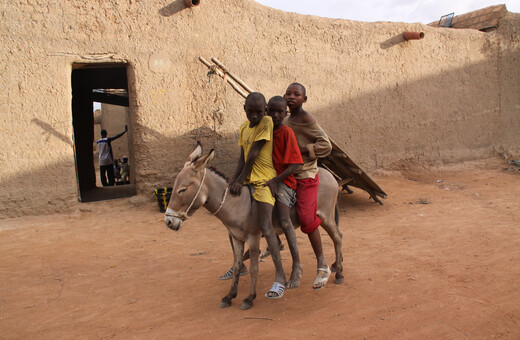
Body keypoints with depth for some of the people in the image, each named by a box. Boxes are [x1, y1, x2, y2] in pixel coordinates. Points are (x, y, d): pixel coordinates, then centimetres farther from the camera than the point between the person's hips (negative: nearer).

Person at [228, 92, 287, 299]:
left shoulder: (267, 123, -11)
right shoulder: (244, 127, 12)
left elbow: (253, 154, -14)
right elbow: (243, 157, 10)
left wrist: (241, 179, -12)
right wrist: (234, 178, -5)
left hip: (264, 180, -9)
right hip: (248, 179, 9)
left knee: (265, 227, -20)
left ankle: (280, 277, -16)